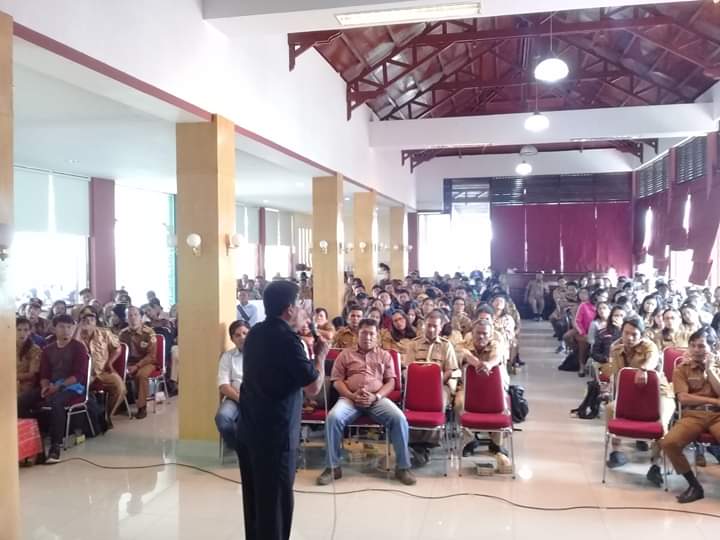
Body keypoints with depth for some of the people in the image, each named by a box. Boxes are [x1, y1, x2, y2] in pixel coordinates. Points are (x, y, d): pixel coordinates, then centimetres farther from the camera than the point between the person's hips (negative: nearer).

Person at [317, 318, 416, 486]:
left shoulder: (384, 355, 17)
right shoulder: (345, 354, 15)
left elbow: (390, 382, 10)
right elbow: (337, 380, 8)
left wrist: (376, 397, -10)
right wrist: (352, 395, -10)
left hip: (378, 399, 0)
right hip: (350, 398, 0)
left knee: (399, 418, -29)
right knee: (333, 417, -32)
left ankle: (403, 467, -14)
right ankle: (333, 467, -17)